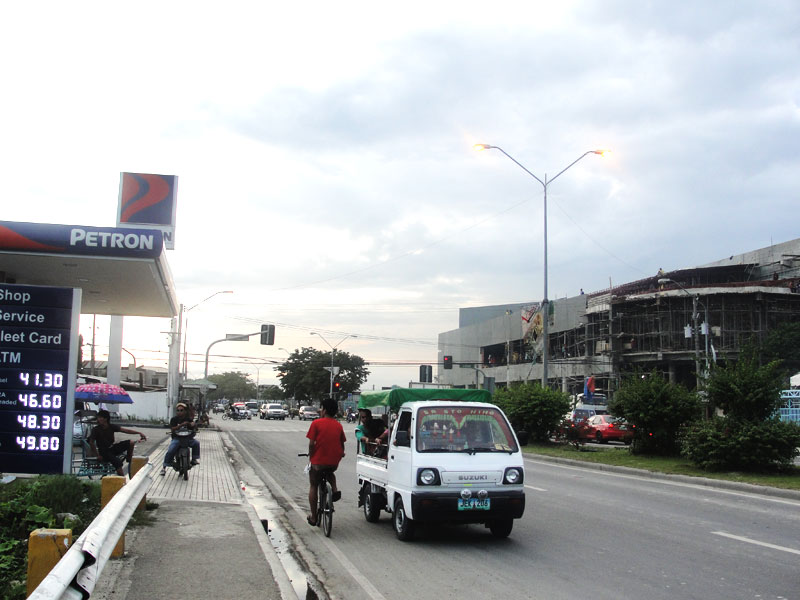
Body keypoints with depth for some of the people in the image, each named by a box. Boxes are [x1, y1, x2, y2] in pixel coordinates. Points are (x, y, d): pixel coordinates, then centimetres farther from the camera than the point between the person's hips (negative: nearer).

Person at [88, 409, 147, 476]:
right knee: (117, 462, -31)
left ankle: (129, 462, 5)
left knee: (131, 443, -12)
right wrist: (97, 455, -13)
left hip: (112, 448, 5)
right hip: (104, 451, -5)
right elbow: (91, 443, -12)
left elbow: (125, 430, -9)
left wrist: (139, 433, -17)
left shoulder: (112, 426, -4)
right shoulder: (96, 429, -13)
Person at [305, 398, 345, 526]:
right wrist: (341, 454, 31)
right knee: (330, 472, 37)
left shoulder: (316, 423, -8)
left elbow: (311, 444, -12)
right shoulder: (338, 425, 4)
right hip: (334, 462, 4)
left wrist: (310, 457, 5)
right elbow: (342, 444, 12)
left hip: (318, 461, -3)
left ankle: (313, 518, 18)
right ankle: (335, 489, 9)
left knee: (313, 487, 16)